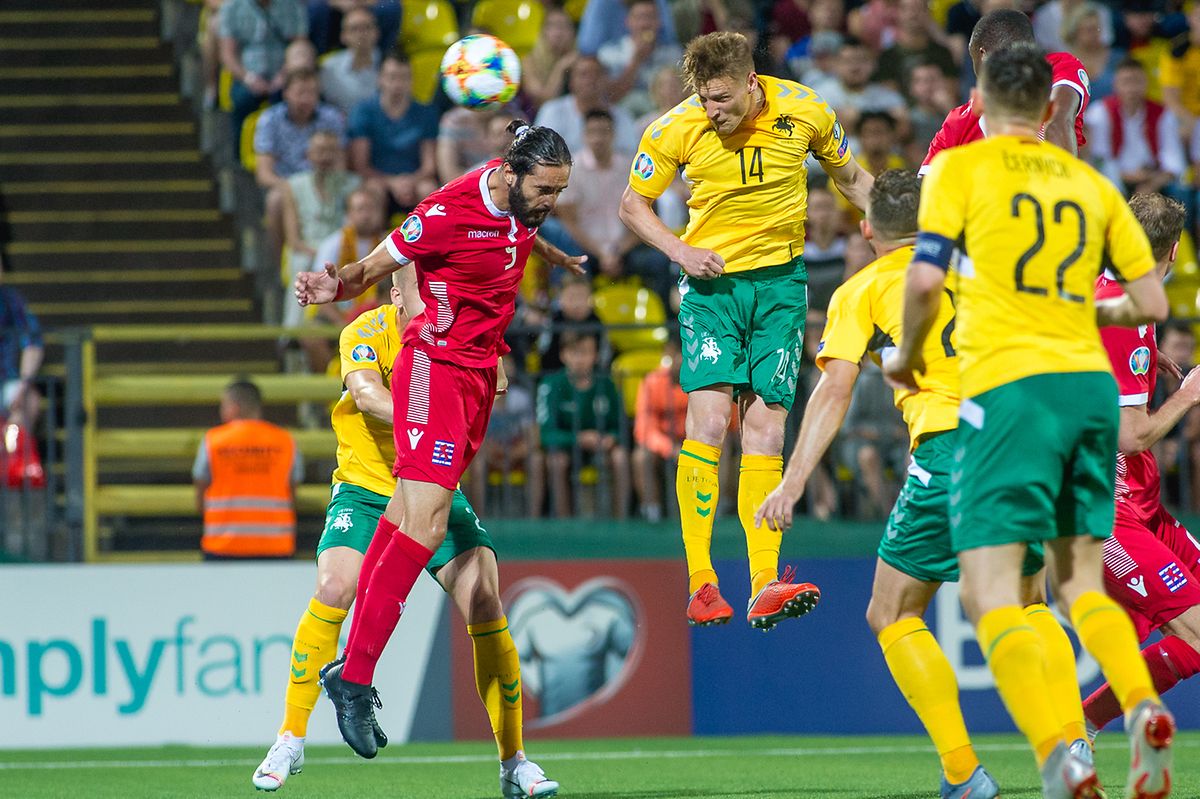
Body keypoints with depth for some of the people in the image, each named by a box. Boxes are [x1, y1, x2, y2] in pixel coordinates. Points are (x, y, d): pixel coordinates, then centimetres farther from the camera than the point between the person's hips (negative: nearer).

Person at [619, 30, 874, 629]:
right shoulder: (676, 129, -11)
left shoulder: (805, 114, -8)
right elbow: (633, 204, 3)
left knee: (766, 428, -2)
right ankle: (700, 581, -12)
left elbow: (850, 177, 12)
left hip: (780, 281, 2)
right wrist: (679, 250, -12)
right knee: (709, 418, -16)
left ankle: (764, 587, -5)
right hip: (712, 281, -2)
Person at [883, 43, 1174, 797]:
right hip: (1091, 381, 5)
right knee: (1080, 581, 17)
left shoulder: (961, 168, 3)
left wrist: (907, 355, 9)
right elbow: (1151, 302, 14)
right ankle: (1143, 705, -11)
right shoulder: (1090, 182, 16)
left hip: (1010, 386, -5)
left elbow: (926, 277, -8)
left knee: (990, 593, -6)